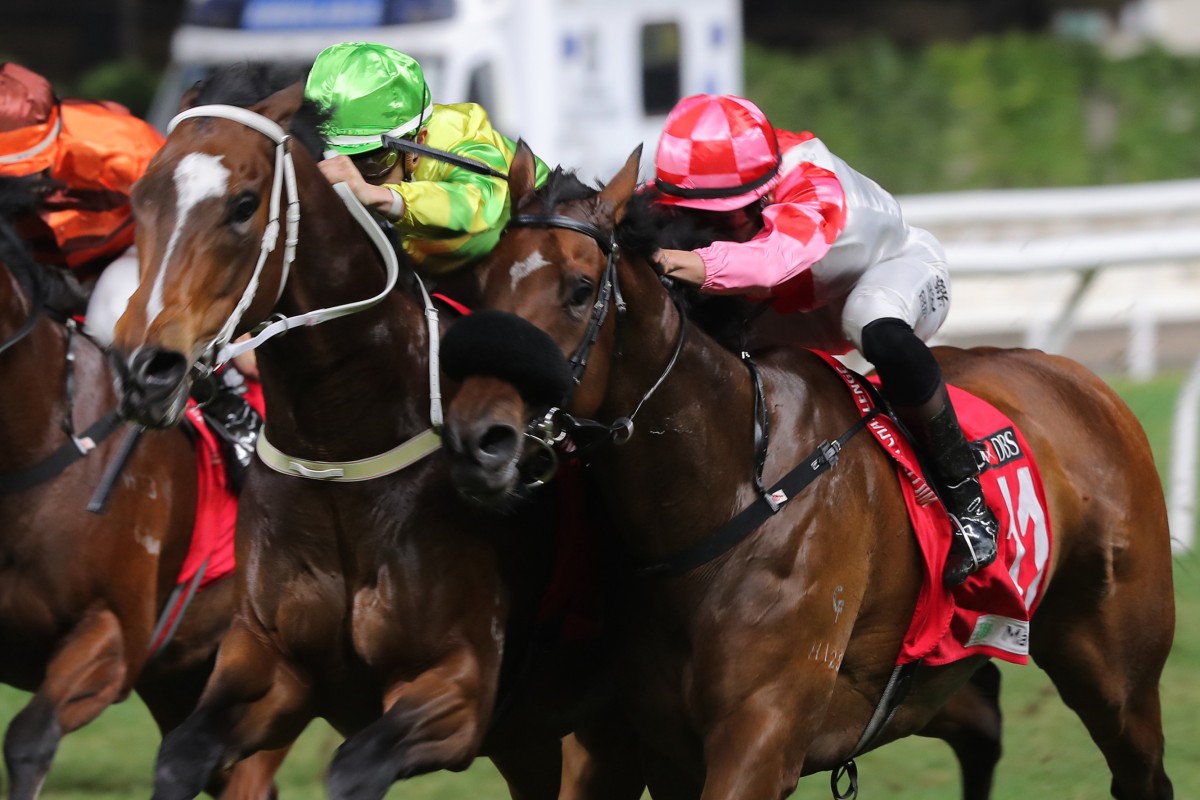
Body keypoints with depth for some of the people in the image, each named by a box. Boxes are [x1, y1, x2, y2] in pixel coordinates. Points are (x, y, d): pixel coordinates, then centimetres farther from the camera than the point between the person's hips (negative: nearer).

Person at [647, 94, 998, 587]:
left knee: (881, 334, -42)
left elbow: (778, 255, -64)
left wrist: (705, 266, -82)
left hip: (896, 269, -7)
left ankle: (965, 498, -31)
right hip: (802, 308, 7)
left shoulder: (815, 190, -44)